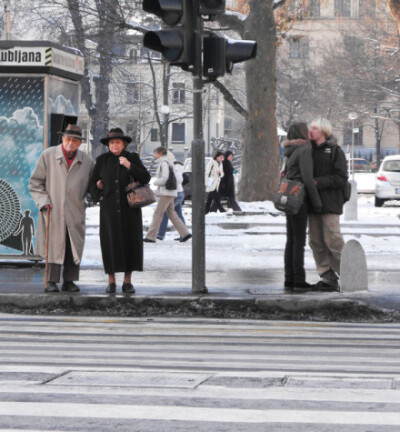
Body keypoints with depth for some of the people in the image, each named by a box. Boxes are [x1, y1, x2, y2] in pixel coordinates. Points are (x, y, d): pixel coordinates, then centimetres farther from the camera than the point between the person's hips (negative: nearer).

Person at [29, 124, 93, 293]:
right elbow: (35, 182, 5)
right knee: (53, 246, -3)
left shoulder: (86, 161, 8)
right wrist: (43, 201, -6)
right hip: (53, 211, -2)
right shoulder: (48, 156, 3)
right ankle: (51, 281, 3)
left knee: (74, 247, 1)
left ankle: (69, 281, 11)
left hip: (75, 214, 2)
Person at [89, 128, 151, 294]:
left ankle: (127, 282, 8)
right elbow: (93, 182, 11)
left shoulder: (132, 158, 2)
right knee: (110, 243, -4)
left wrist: (129, 166, -19)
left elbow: (145, 179, -8)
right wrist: (99, 198, -3)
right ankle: (111, 282, 4)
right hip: (109, 208, 0)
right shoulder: (102, 160, 4)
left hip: (129, 207, 0)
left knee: (130, 242, -1)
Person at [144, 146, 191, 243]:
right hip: (169, 192, 10)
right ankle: (185, 233, 10)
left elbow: (164, 178, -20)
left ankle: (151, 236, -9)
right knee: (171, 213, 12)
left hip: (166, 192, -10)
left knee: (158, 214, -8)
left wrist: (156, 182, -3)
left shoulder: (164, 163, -12)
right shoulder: (168, 163, 17)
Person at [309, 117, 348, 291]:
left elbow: (341, 177, -12)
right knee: (316, 241, 5)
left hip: (330, 202, -7)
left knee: (333, 239, -10)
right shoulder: (311, 150, 14)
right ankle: (327, 277, 10)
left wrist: (318, 182, -17)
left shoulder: (335, 151, -5)